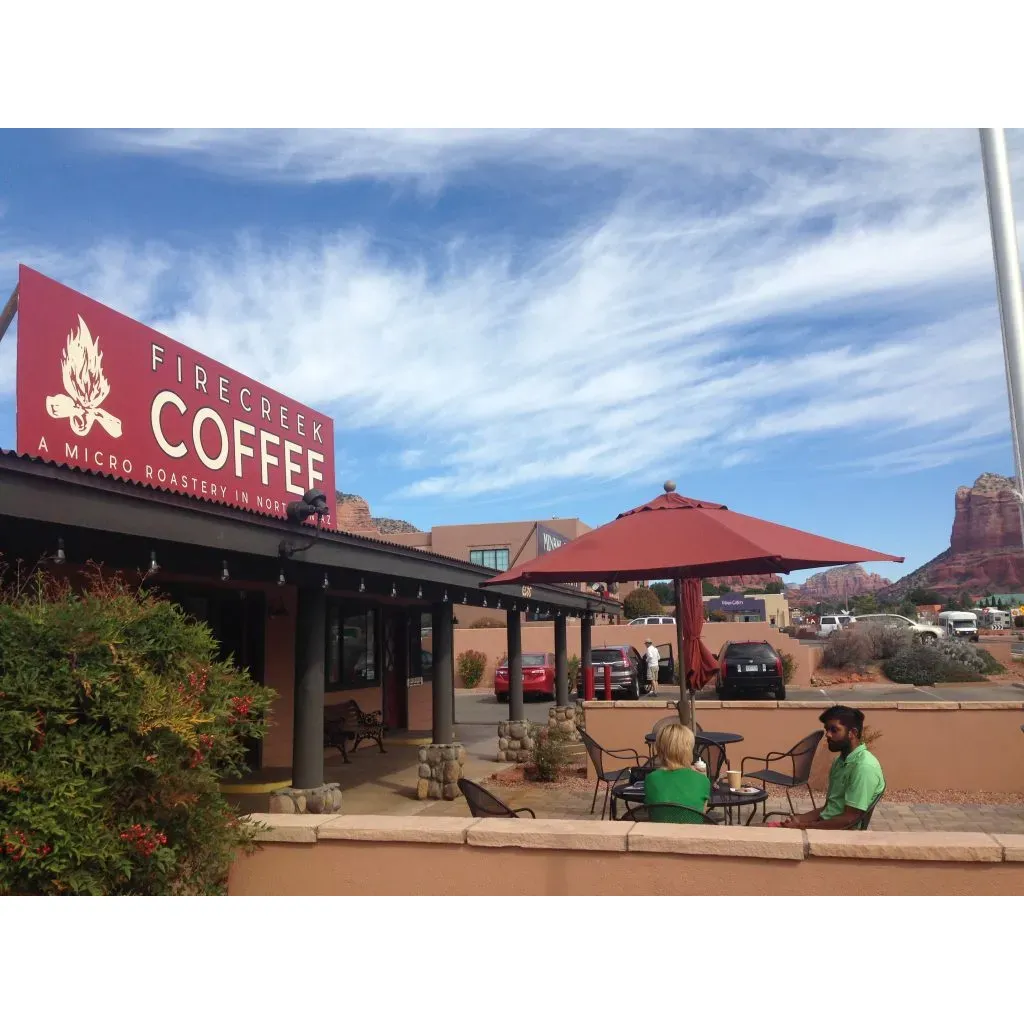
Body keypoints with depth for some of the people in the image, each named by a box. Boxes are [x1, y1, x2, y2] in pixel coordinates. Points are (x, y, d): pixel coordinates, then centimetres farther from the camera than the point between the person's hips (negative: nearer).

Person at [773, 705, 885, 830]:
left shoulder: (864, 766, -18)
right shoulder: (841, 761, 11)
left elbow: (850, 819, -21)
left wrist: (803, 826, -17)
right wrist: (798, 820, -1)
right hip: (826, 826, 8)